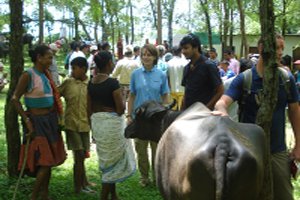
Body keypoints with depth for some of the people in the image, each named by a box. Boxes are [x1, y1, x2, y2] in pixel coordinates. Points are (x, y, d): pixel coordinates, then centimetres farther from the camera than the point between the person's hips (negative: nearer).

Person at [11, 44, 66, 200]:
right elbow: (15, 99, -15)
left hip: (50, 121, 8)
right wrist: (27, 121, -17)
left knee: (49, 160, 14)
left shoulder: (45, 75, 8)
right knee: (44, 161, -8)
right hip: (37, 121, -8)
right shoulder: (28, 75, -14)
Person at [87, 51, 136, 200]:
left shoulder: (91, 83, 4)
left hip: (97, 123, 7)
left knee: (108, 160, 19)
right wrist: (122, 104, 6)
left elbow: (89, 110, 9)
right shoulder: (112, 83, -16)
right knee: (114, 160, 5)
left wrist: (93, 128, 19)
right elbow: (120, 109, -16)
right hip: (112, 123, -7)